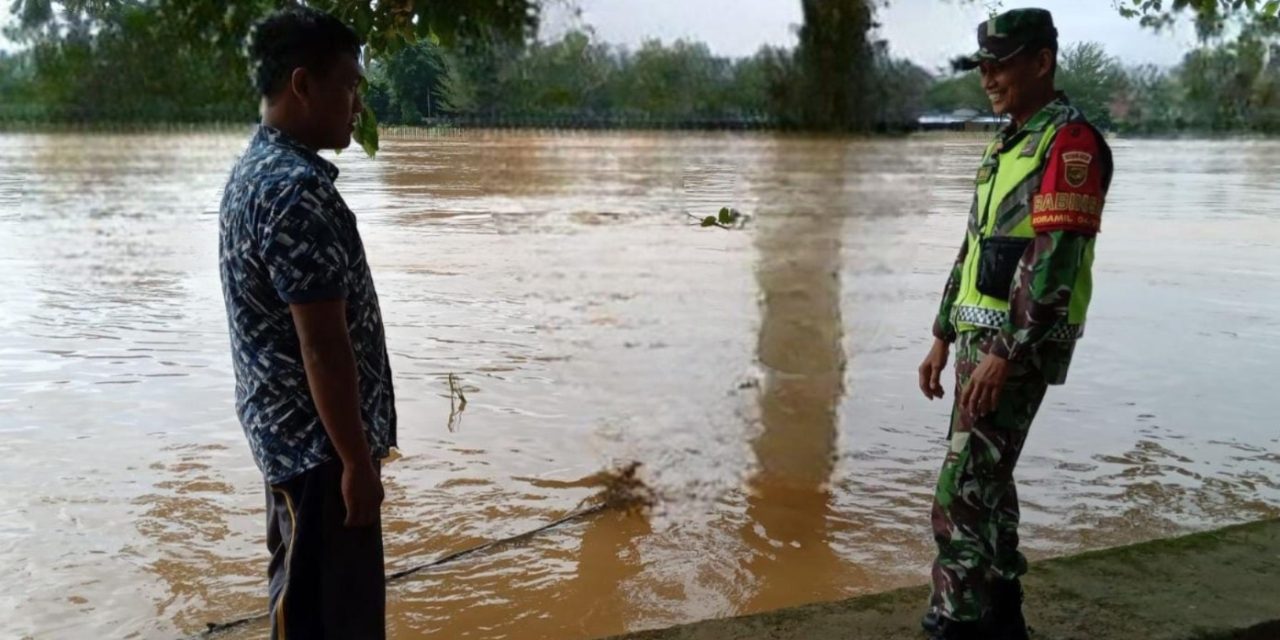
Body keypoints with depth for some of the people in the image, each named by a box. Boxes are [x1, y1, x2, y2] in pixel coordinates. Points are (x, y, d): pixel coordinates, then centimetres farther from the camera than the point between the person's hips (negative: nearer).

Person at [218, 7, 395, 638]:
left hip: (284, 426, 10)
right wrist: (357, 462, -18)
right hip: (316, 438, -10)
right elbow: (323, 346, -25)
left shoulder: (254, 168, 9)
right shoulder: (298, 189, -24)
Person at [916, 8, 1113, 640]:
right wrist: (944, 337, 18)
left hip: (1020, 344, -9)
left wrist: (1004, 354, -23)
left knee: (964, 491, -9)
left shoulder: (1070, 142, -13)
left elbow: (1055, 261, -20)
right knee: (986, 484, 15)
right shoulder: (1006, 143, 17)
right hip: (980, 336, 9)